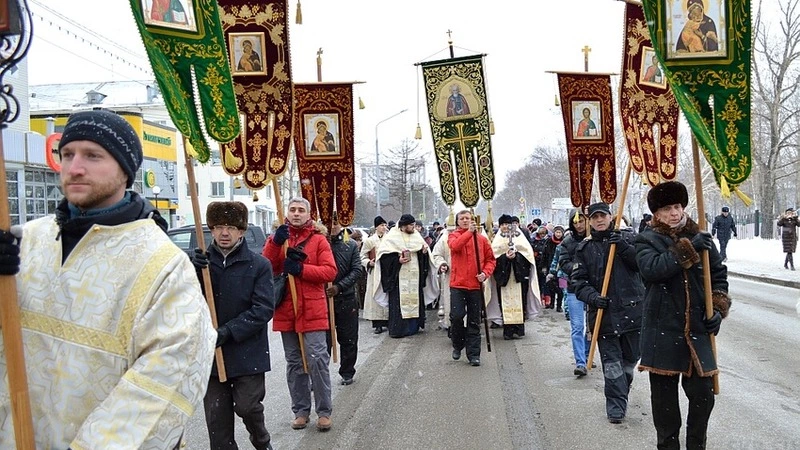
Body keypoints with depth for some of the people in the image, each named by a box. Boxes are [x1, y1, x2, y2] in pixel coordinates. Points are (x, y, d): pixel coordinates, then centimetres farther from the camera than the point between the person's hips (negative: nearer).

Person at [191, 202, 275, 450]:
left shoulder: (259, 265, -5)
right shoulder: (201, 262, 5)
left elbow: (264, 308, -11)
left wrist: (229, 331, -21)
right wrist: (194, 273, -19)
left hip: (248, 352, -3)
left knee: (247, 406, 2)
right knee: (216, 416, 7)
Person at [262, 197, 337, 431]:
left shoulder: (318, 239, 2)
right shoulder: (276, 238, 10)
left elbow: (330, 271, -7)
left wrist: (301, 269, -17)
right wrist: (275, 243, -18)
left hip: (313, 310, -3)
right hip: (286, 311, 3)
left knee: (317, 359, -5)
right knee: (294, 363, 11)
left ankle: (324, 411, 8)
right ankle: (301, 410, 22)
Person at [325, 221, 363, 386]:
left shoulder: (351, 245, 2)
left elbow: (357, 270, -4)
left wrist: (339, 287, -15)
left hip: (346, 299, 2)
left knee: (348, 339, 11)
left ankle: (347, 373, 28)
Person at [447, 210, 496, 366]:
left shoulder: (482, 239, 7)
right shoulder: (454, 236, 3)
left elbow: (490, 259, 9)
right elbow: (455, 246, -20)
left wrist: (485, 273, -8)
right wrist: (469, 232, -30)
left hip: (476, 285, 2)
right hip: (457, 284, -1)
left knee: (474, 321, 6)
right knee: (456, 316, -9)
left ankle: (473, 354, 15)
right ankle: (457, 345, 18)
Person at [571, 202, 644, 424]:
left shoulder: (627, 238, 4)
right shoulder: (584, 248, 6)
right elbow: (578, 280, 1)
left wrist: (625, 249, -21)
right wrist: (592, 296, -16)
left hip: (632, 309, 1)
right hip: (604, 312, -1)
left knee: (630, 357, 13)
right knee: (611, 361, -1)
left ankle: (621, 395, 35)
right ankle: (616, 405, 7)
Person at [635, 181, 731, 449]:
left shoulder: (701, 238, 8)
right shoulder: (647, 240, -2)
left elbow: (718, 275, 16)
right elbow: (650, 269, -22)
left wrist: (718, 308, 3)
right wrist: (688, 248, -21)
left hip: (698, 329, 3)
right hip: (662, 330, -3)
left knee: (703, 394, 6)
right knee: (664, 395, 7)